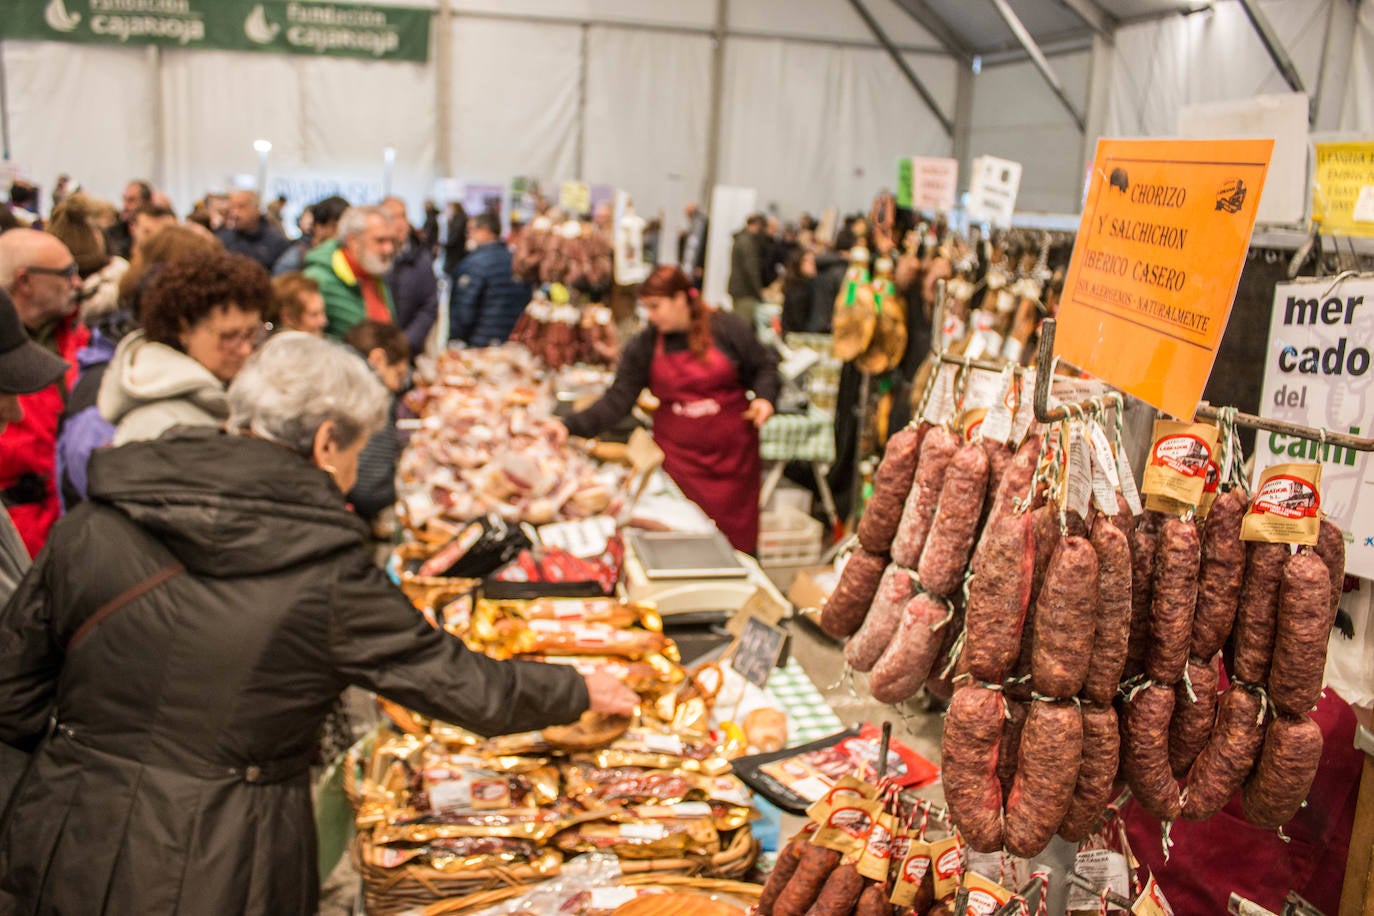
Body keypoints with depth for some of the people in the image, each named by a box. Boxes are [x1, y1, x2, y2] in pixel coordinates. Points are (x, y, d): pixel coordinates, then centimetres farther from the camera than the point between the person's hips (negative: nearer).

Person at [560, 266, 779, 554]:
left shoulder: (726, 329, -4)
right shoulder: (644, 345, -1)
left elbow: (764, 366, 7)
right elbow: (617, 400, -4)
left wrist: (764, 397, -13)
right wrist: (571, 427, -15)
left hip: (733, 453, -1)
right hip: (679, 456, 1)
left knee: (739, 537, 6)